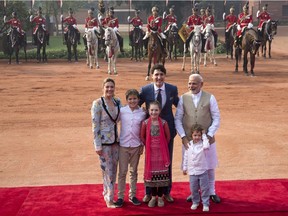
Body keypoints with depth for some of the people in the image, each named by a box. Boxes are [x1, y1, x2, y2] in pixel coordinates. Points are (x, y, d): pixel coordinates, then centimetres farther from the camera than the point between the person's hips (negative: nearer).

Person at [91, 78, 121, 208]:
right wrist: (97, 146, -14)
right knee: (107, 171, 1)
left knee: (113, 171, 13)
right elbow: (95, 126, -13)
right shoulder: (97, 104, -12)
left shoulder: (118, 102, 5)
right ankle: (109, 200, 14)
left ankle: (107, 195, 28)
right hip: (104, 142, -6)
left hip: (115, 141, 6)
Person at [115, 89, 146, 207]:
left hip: (136, 146, 1)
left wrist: (142, 145, 3)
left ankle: (132, 195, 20)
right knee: (122, 172, 2)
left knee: (134, 172, 11)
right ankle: (120, 196, 10)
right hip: (123, 145, -1)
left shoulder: (142, 113, -1)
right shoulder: (121, 111, -5)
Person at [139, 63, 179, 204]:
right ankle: (149, 192, 24)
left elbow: (178, 105, 11)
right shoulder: (145, 90, -10)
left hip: (168, 129, 1)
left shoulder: (173, 89, -6)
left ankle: (166, 192, 26)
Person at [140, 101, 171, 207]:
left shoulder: (164, 123, -6)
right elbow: (142, 137, 6)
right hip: (150, 152, 1)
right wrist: (149, 146, 5)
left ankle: (160, 197, 17)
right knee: (151, 173, 7)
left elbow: (168, 137, 4)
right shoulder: (145, 123, -4)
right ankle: (153, 197, 20)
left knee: (161, 174, 3)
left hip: (162, 152, -1)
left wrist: (162, 146, 7)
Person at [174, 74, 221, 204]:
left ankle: (211, 192, 29)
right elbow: (178, 119, 0)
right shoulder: (183, 98, -1)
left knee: (209, 167, 12)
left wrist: (209, 135, -11)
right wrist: (183, 137, -8)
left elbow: (216, 118, -2)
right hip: (189, 140, 0)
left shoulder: (210, 98, -3)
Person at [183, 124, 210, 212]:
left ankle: (205, 204, 13)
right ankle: (195, 202, 28)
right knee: (193, 189, 11)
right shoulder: (189, 144, 2)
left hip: (202, 171, -3)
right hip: (192, 172, 3)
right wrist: (184, 168, 12)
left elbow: (206, 146, -33)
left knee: (204, 188, 3)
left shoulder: (202, 144, -7)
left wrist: (204, 136, -20)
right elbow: (186, 157, 10)